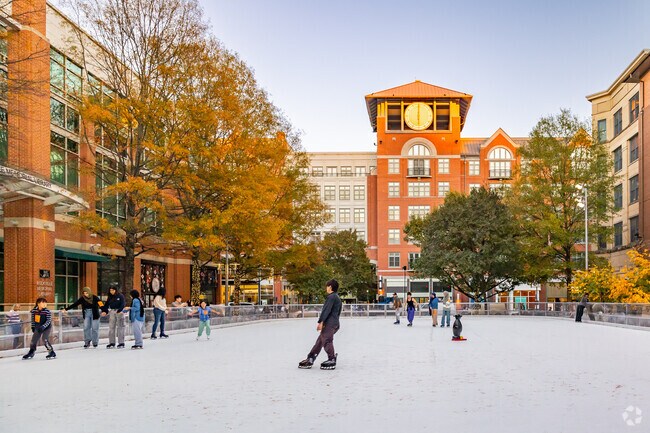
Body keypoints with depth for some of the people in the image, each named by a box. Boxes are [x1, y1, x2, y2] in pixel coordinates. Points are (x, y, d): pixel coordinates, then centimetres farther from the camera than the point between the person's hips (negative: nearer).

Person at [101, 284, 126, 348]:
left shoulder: (120, 296, -5)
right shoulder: (110, 297, 10)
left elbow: (123, 304, -15)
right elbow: (106, 305, 7)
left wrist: (119, 311, -30)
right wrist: (104, 311, -9)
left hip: (119, 312, -5)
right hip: (112, 312, 5)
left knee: (120, 327, -1)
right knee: (111, 327, 5)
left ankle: (121, 343, 4)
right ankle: (111, 343, 12)